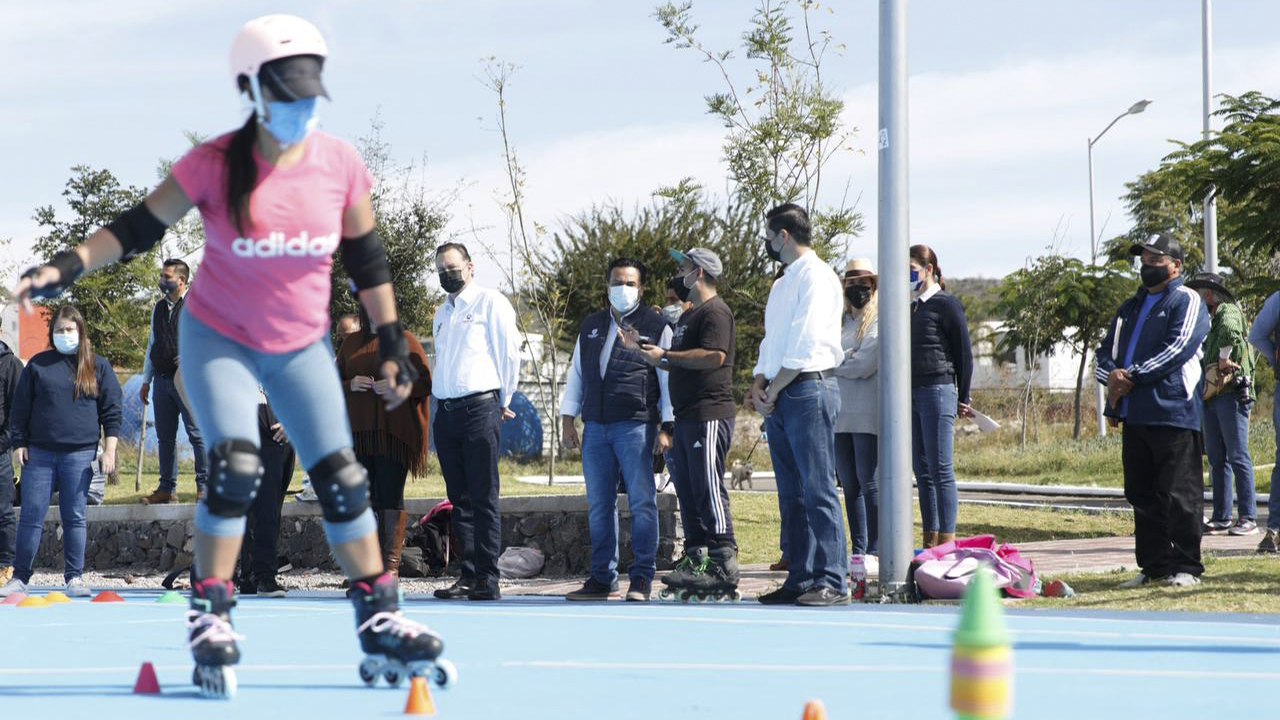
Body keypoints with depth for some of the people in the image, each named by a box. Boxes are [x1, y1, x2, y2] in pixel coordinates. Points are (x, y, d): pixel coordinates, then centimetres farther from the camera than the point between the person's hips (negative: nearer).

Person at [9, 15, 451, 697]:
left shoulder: (339, 165, -9)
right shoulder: (214, 166, -17)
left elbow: (366, 260, 3)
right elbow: (137, 228, -10)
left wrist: (392, 343, 2)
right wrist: (66, 268, -23)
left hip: (302, 345, 3)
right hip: (219, 338, -3)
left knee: (343, 481, 0)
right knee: (234, 471, -20)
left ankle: (381, 626, 9)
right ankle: (209, 622, -10)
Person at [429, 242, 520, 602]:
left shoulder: (490, 303, 0)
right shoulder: (442, 313, 21)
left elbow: (509, 353, -2)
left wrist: (502, 402, 0)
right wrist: (440, 401, 17)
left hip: (479, 408, -7)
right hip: (446, 411, 7)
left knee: (483, 497, -8)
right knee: (459, 498, 5)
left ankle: (488, 579, -10)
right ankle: (469, 575, 6)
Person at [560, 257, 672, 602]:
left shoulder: (656, 327, 4)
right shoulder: (591, 326, 19)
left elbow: (669, 380, 1)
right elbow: (576, 373, 21)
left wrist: (666, 428, -6)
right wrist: (567, 419, 13)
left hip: (636, 426, -5)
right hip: (595, 428, 5)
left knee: (641, 502, -7)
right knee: (599, 505, 6)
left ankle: (642, 579, -4)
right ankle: (602, 579, 11)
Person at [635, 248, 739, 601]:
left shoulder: (715, 312, -8)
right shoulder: (688, 315, 24)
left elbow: (713, 356, -21)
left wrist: (665, 355, -15)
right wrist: (656, 360, 15)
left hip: (709, 415, -10)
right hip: (687, 415, 10)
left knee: (708, 491, -13)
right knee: (688, 492, 9)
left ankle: (725, 568, -14)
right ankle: (695, 562, 11)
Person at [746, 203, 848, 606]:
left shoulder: (817, 277, -8)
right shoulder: (782, 284, 22)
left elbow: (805, 345, -16)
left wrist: (773, 391, -13)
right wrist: (758, 386, 6)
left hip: (809, 388, -9)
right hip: (779, 397, 9)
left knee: (818, 489, -12)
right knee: (791, 494, 7)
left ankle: (830, 583, -15)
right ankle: (800, 580, 9)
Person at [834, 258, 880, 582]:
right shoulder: (842, 321, 19)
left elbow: (865, 364, -11)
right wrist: (846, 360, -3)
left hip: (868, 415, -7)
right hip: (840, 413, 7)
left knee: (869, 484, -9)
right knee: (850, 486, 7)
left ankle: (874, 552, -9)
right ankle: (858, 552, 10)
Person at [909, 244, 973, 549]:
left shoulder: (946, 304, -5)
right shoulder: (909, 307, 15)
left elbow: (964, 353, -3)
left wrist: (963, 398, -2)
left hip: (937, 392, -7)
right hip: (910, 394, 7)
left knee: (940, 470, -8)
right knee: (922, 471, 7)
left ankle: (947, 541, -8)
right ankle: (930, 541, 10)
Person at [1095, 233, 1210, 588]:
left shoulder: (1186, 301, 0)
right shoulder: (1131, 307, 24)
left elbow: (1178, 348, -13)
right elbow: (1105, 351, 21)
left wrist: (1132, 377, -14)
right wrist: (1112, 375, -2)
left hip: (1173, 413, -8)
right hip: (1134, 415, 8)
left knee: (1179, 495, -7)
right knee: (1141, 495, 8)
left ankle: (1186, 567, -3)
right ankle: (1154, 565, 14)